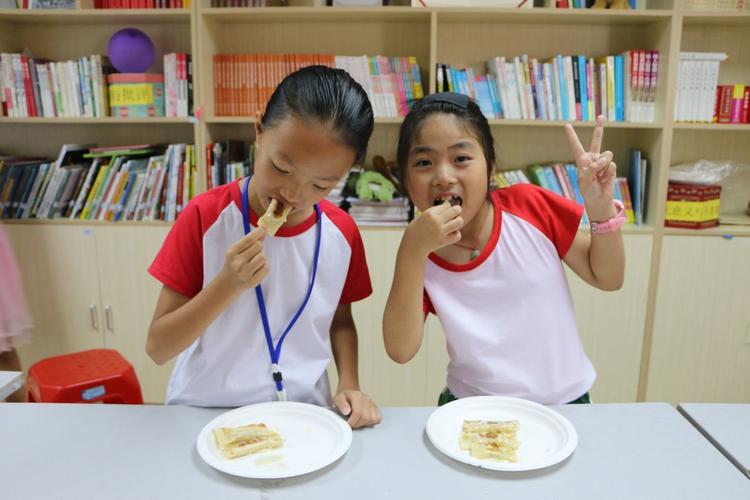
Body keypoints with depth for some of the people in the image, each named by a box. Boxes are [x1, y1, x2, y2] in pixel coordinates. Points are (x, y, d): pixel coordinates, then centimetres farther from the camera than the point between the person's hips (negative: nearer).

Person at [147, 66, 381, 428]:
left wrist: (349, 386, -6)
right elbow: (157, 348, -10)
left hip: (304, 417, 2)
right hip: (205, 412, -1)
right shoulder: (206, 216, -11)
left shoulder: (342, 232, -5)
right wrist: (229, 284, -22)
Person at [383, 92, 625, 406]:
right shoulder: (419, 254, -8)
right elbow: (400, 351, -19)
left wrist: (601, 209, -17)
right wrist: (413, 251, -27)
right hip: (474, 410, -2)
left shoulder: (530, 207, -10)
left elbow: (606, 278, 0)